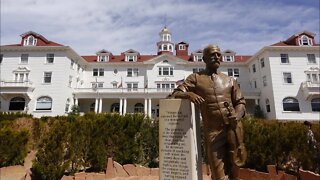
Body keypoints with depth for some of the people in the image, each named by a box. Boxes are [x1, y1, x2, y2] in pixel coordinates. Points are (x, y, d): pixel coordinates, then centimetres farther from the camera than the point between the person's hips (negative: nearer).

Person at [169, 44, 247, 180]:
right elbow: (175, 94, -2)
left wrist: (238, 115, -9)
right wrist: (188, 94, -24)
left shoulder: (229, 80, 13)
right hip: (213, 132, -3)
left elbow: (240, 102, 13)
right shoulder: (195, 78, 4)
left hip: (233, 128, 3)